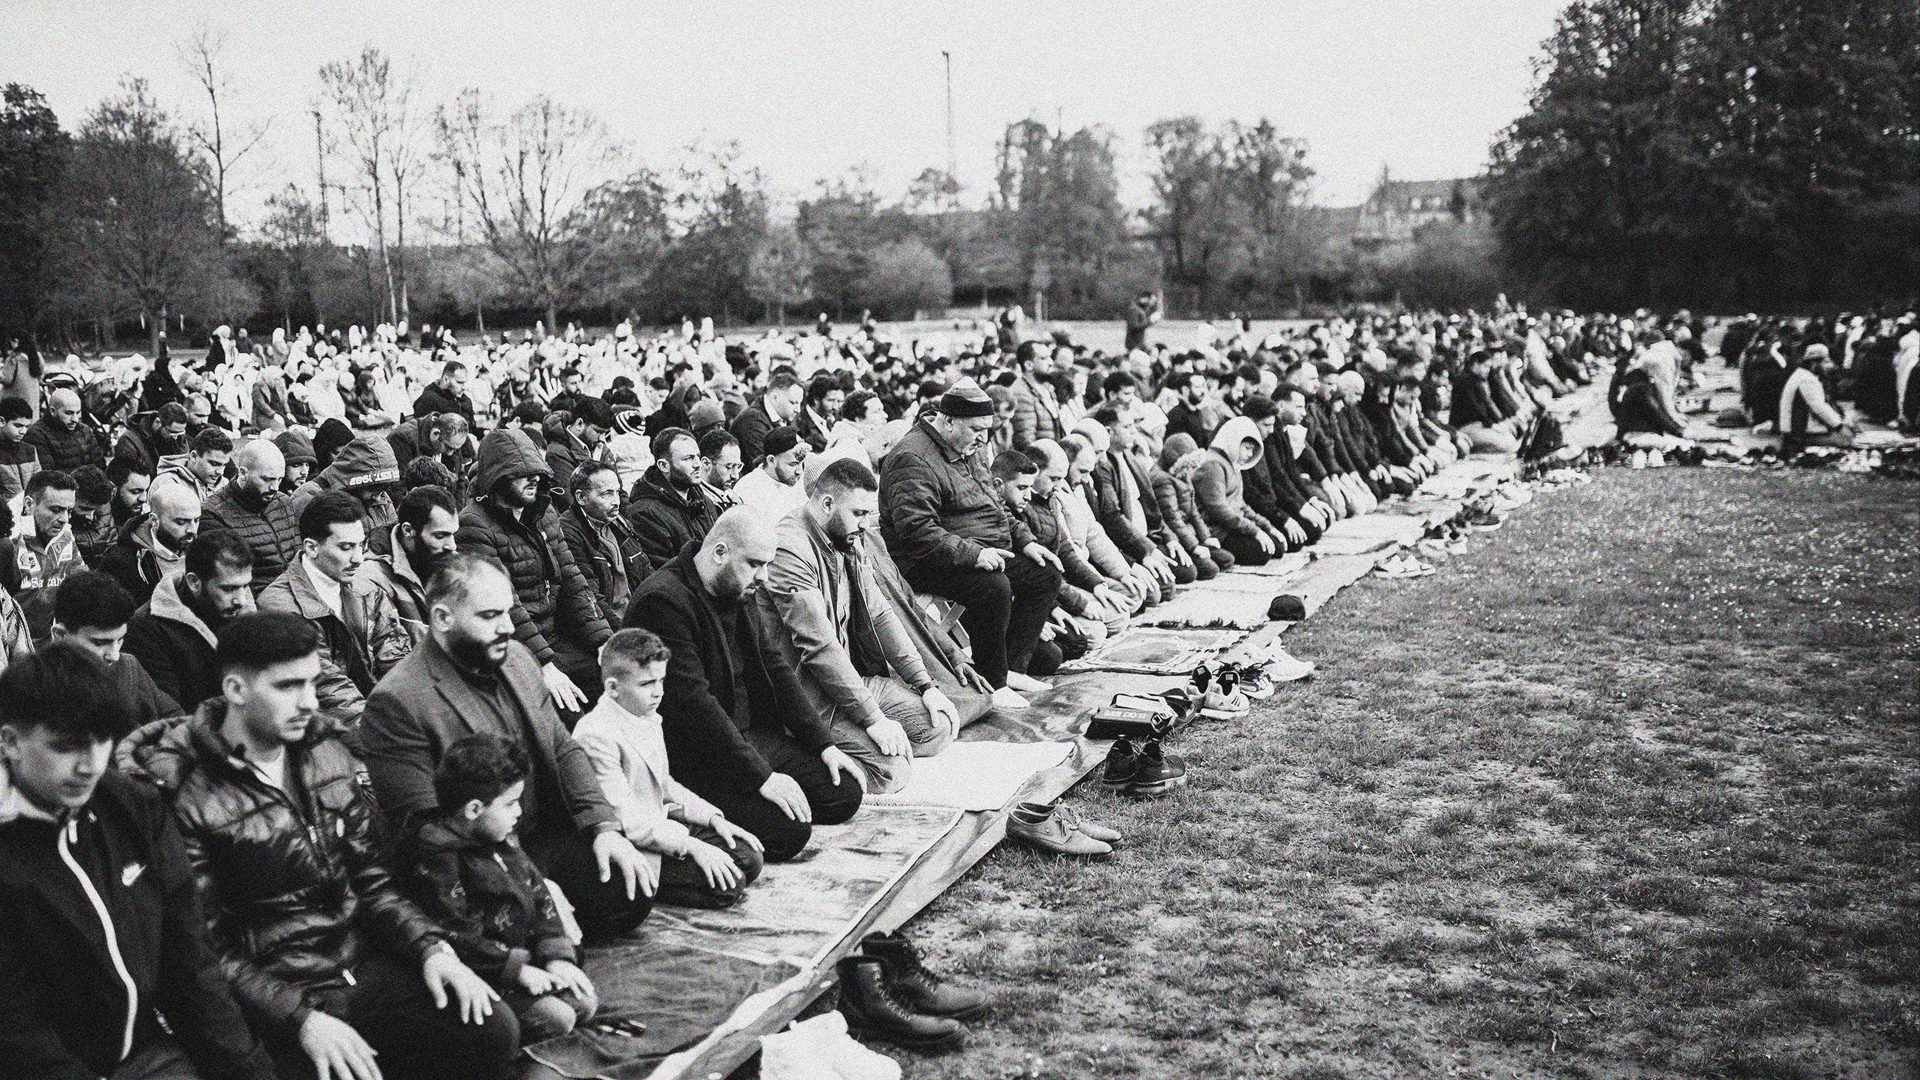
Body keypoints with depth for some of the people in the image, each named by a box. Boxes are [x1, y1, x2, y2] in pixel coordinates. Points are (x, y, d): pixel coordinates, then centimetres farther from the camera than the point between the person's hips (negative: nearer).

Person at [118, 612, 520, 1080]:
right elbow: (208, 950, -12)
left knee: (495, 1033, -12)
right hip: (277, 1001, -6)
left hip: (363, 966, 6)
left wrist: (431, 948, -5)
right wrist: (302, 1018, -22)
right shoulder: (186, 797, -13)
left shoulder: (328, 757, 7)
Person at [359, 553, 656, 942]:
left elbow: (563, 748, 14)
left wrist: (604, 826, -4)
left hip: (548, 836, 7)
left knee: (634, 891, -13)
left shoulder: (517, 657, 9)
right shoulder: (396, 702, -16)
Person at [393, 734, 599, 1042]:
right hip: (481, 971, -9)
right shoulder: (434, 856, -19)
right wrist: (516, 969, -21)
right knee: (555, 1017, -20)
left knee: (585, 1004, 0)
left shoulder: (500, 841, 8)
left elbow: (538, 894, 9)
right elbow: (456, 935, -22)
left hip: (524, 956, 9)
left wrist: (556, 955, -3)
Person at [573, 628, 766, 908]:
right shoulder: (596, 735, -21)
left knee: (748, 858, 2)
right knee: (729, 885, -19)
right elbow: (623, 819, -24)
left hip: (663, 824, 10)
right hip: (629, 844, -10)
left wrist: (713, 817, 7)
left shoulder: (648, 720, 11)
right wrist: (692, 845, -25)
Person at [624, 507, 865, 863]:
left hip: (751, 733, 10)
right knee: (787, 831, -24)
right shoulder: (663, 600, -21)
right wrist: (761, 776, -26)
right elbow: (692, 701, -26)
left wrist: (823, 742, 4)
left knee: (846, 792, 1)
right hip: (694, 753, -10)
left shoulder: (739, 591, 8)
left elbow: (773, 666, 13)